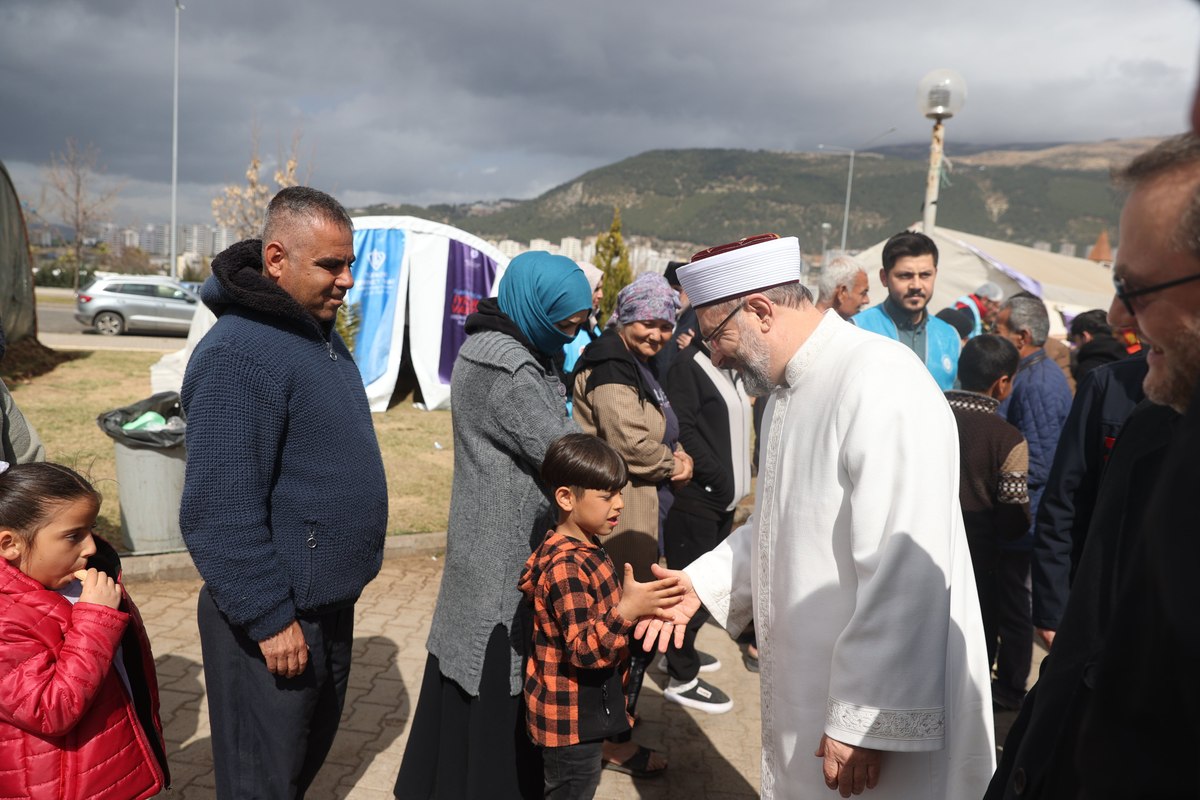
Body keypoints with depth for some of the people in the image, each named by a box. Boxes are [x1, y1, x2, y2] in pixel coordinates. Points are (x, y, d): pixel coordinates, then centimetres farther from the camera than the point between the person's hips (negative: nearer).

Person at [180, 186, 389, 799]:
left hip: (330, 602, 9)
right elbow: (220, 512, -26)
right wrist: (269, 616, -21)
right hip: (277, 619, -9)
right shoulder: (239, 354, -23)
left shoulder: (320, 336, 7)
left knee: (311, 749, 26)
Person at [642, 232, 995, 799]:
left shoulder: (880, 381, -23)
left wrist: (864, 724, -22)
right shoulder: (787, 391, 8)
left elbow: (906, 576, -26)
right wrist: (704, 582, 3)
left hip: (880, 713, -8)